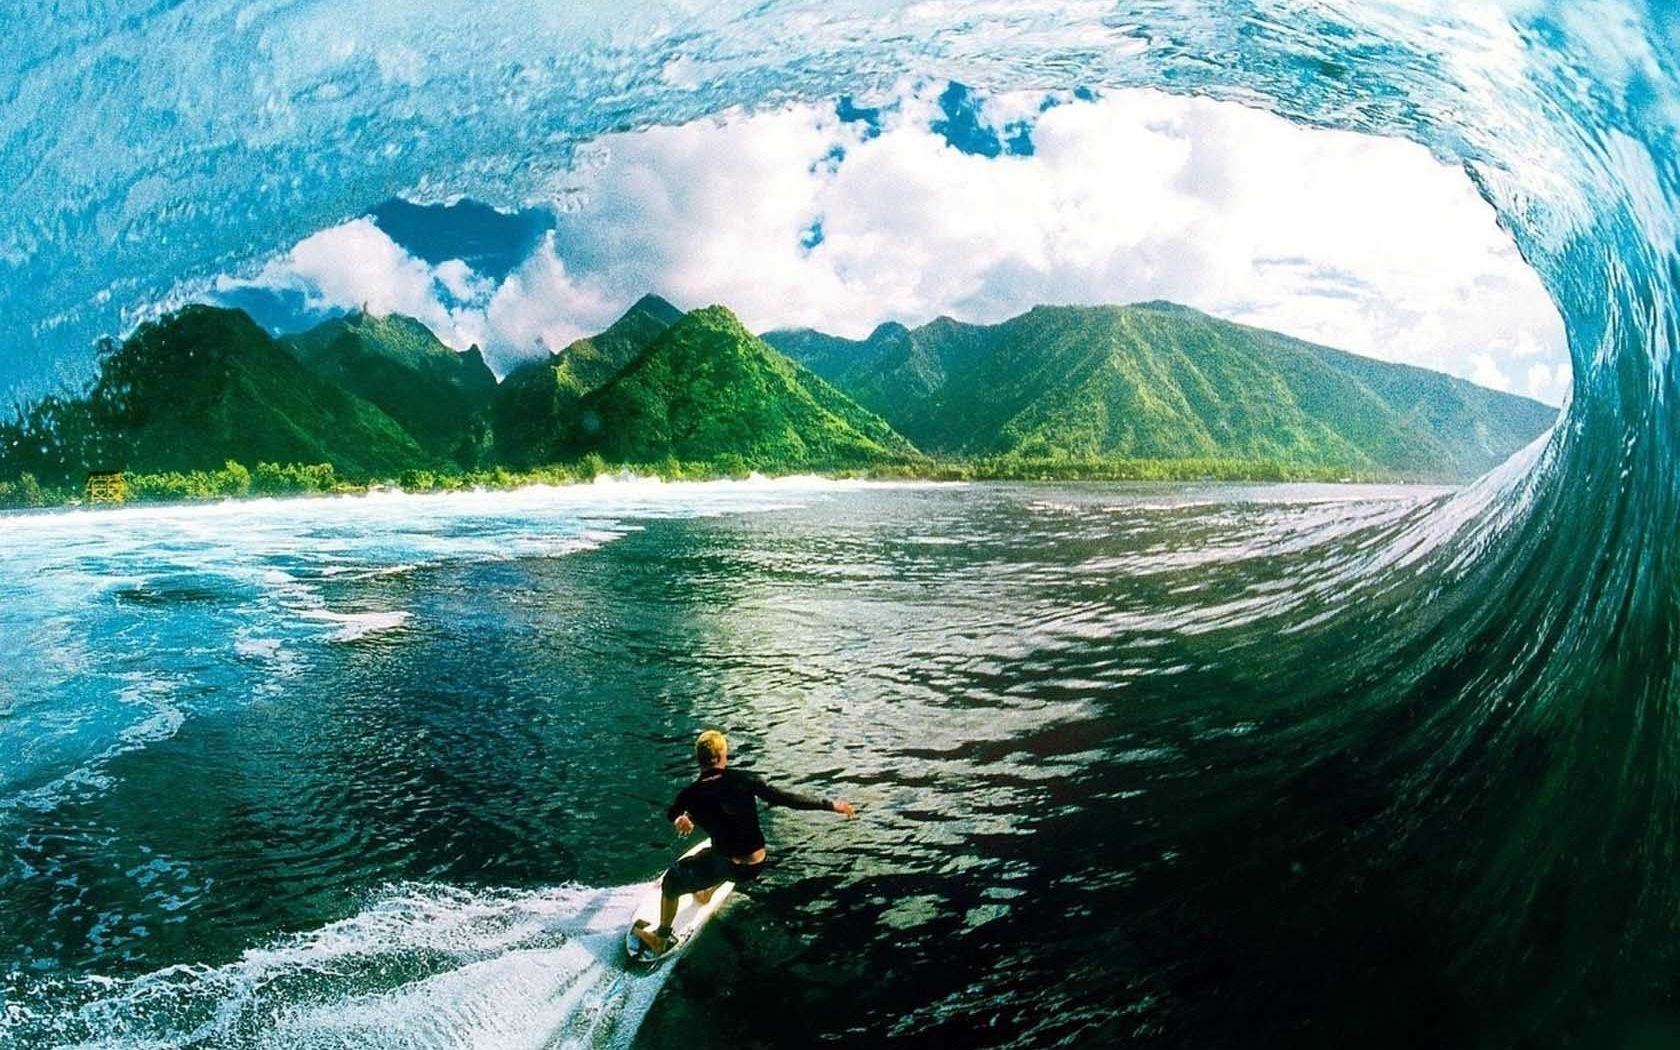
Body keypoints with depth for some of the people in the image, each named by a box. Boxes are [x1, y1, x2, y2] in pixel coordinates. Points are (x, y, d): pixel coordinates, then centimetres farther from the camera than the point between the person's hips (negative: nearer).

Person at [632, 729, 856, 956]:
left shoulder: (689, 795, -10)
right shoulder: (743, 780, -10)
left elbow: (671, 814, 12)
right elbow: (786, 798, -9)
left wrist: (680, 819, 35)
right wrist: (831, 805, -3)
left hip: (728, 867, -2)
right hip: (757, 865, 3)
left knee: (672, 879, 23)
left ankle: (662, 938, 34)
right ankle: (707, 892, 58)